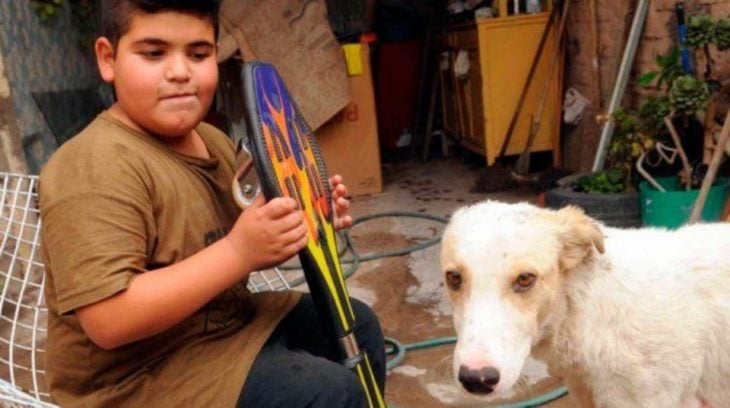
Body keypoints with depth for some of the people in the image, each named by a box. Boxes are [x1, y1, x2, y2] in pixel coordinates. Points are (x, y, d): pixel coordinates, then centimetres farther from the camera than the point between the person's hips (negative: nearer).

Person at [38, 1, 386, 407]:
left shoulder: (213, 141, 4)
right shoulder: (96, 167, -24)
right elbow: (108, 321, -30)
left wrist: (304, 220, -5)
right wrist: (239, 251, -34)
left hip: (228, 320, 9)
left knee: (358, 325, 17)